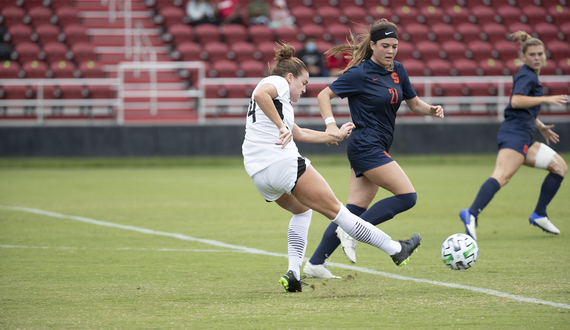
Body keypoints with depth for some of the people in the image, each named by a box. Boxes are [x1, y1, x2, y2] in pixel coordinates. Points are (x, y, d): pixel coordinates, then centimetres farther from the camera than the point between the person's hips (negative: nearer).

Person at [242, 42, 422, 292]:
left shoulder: (276, 95, 28)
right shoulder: (277, 82, 2)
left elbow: (299, 134, 36)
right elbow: (260, 94, -23)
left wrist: (334, 136, 41)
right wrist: (281, 126, -23)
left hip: (258, 174, 9)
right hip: (283, 162, -9)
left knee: (302, 210, 30)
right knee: (335, 210, -3)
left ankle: (293, 272, 14)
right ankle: (396, 250, 4)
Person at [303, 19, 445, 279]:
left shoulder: (397, 71, 9)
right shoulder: (360, 74, -12)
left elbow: (414, 104, 18)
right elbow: (324, 95, -7)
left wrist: (431, 110, -4)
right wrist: (331, 124, -21)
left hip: (376, 149, 8)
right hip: (366, 147, -8)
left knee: (356, 209, 5)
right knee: (407, 196, -15)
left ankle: (315, 263, 7)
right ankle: (351, 231, -11)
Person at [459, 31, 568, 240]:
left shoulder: (531, 76, 25)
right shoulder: (526, 76, -5)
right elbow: (516, 101, -23)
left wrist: (540, 126, 28)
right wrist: (546, 99, -20)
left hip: (523, 138, 10)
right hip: (514, 134, -10)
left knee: (559, 166, 12)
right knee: (503, 176, -29)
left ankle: (539, 215, 11)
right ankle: (471, 214, -45)